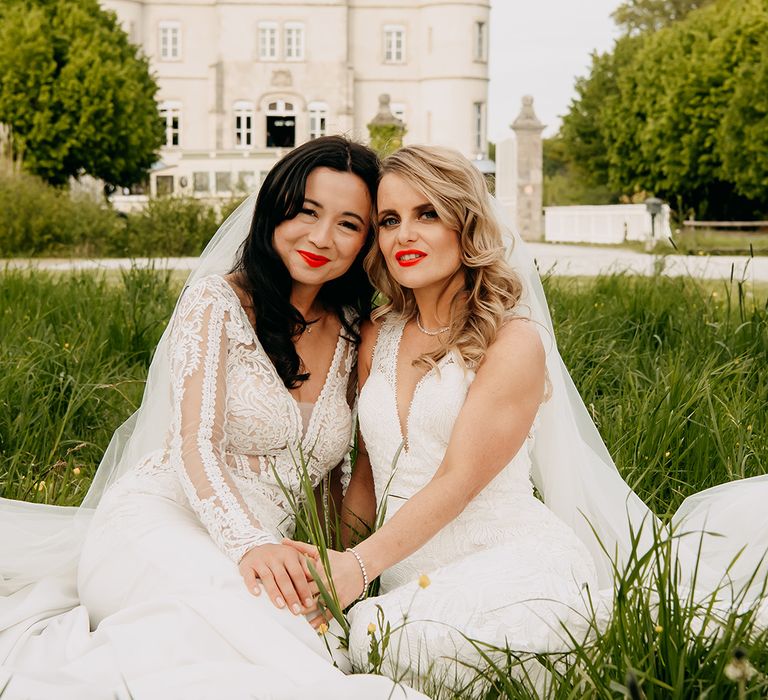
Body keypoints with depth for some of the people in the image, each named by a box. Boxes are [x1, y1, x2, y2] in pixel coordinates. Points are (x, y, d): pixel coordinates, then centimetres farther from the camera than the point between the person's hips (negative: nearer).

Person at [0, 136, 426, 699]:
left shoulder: (353, 334, 13)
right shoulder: (218, 301, -3)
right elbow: (196, 447, -15)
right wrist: (251, 543, -33)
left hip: (258, 550, 6)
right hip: (158, 522, -6)